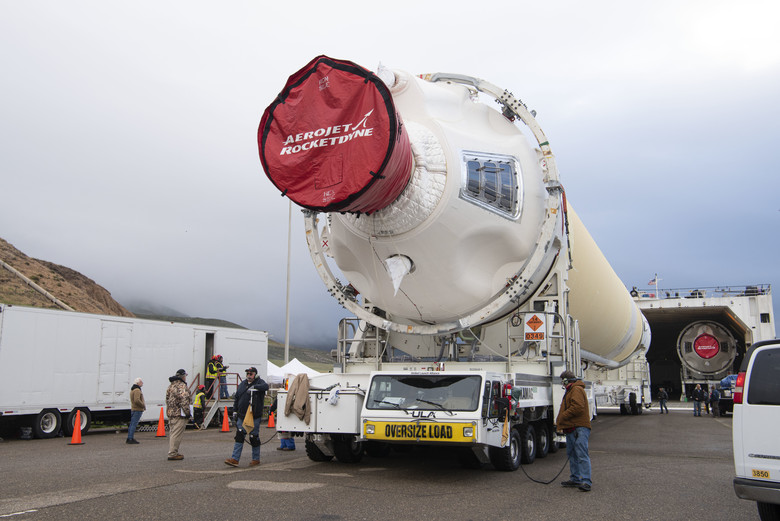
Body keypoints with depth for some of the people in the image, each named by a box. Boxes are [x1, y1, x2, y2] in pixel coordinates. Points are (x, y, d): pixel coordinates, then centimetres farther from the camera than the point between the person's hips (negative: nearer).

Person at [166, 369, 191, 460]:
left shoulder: (170, 386, 18)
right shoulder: (182, 386, -13)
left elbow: (167, 399, 23)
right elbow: (184, 399, -21)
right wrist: (187, 412, -16)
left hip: (171, 413, 10)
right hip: (180, 415, -10)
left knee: (173, 434, 16)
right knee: (176, 435, -7)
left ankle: (171, 452, 22)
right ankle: (172, 454, -7)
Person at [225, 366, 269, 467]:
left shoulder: (259, 382, -2)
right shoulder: (242, 384, 14)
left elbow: (265, 386, -26)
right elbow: (236, 398, 22)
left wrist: (255, 387, -38)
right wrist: (235, 410, 17)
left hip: (254, 417, -5)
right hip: (242, 416, 5)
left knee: (254, 438, 3)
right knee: (239, 436, -1)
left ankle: (256, 459, 16)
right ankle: (235, 459, 0)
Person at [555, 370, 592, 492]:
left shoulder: (577, 390, -10)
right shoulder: (570, 391, 23)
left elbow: (577, 407, -22)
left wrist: (561, 418, -14)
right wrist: (560, 423, 13)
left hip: (579, 428, -11)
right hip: (571, 429, 11)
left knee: (582, 454, -14)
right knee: (572, 454, 13)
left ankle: (586, 481, -17)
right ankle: (575, 479, 19)